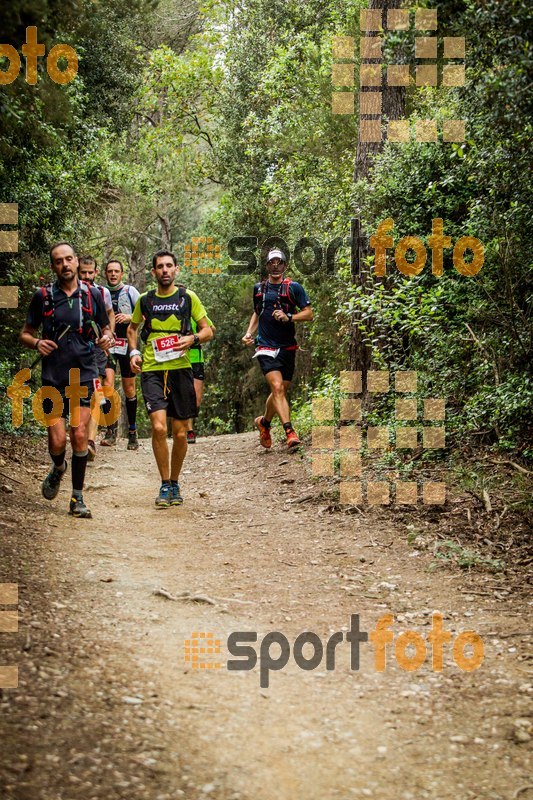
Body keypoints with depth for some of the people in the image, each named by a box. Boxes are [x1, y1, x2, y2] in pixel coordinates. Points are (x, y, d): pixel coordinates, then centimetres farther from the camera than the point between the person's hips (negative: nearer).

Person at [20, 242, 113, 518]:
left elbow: (106, 329, 15)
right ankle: (58, 469, 30)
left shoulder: (92, 294, 4)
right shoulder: (43, 296, 2)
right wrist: (36, 343, -12)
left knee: (79, 436, -6)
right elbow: (25, 333, 9)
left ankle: (77, 497, 7)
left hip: (84, 374, 0)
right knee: (57, 440, -6)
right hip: (53, 377, 0)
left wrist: (106, 338, -8)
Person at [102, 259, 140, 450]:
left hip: (127, 344, -1)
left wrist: (130, 317, -18)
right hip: (107, 344, 1)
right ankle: (111, 429, -10)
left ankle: (132, 432, 16)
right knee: (107, 384, -16)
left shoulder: (130, 291, 1)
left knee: (129, 390, 5)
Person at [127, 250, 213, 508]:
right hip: (152, 371, 0)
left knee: (180, 433, 4)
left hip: (180, 369, 0)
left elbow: (207, 331, 9)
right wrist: (134, 352, 9)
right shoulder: (145, 300, 9)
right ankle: (165, 485, -3)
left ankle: (175, 484, 24)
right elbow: (132, 328, 26)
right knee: (158, 427, -17)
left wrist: (192, 339, -12)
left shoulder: (188, 297, 5)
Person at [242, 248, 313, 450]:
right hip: (266, 347, 0)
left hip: (287, 348, 0)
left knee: (281, 391, 8)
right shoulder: (259, 288, 11)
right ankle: (290, 432, -26)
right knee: (277, 387, -19)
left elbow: (309, 314, -2)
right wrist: (249, 333, 12)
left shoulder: (293, 288, 1)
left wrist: (288, 317, -18)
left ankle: (264, 422, 34)